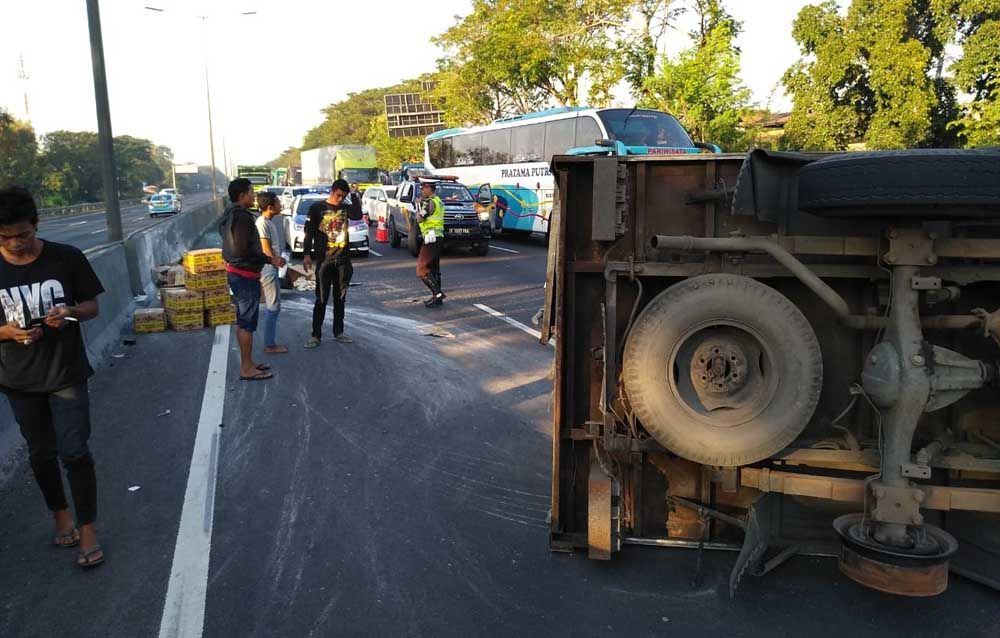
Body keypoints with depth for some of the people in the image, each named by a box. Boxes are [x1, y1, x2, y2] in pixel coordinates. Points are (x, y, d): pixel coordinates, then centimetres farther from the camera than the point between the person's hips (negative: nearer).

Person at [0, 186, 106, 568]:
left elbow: (91, 307, 0)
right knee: (41, 453, 16)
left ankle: (88, 528, 13)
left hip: (67, 374, -2)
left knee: (74, 451, -1)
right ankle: (61, 514, 37)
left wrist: (69, 313, -21)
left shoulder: (67, 258, -9)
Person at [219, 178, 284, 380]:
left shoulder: (230, 215, 12)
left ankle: (247, 363, 26)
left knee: (243, 321, 16)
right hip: (245, 275, -10)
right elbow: (243, 251, -26)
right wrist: (270, 260, -19)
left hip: (235, 272, 10)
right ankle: (247, 369, 3)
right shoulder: (242, 217, -20)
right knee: (247, 323, -3)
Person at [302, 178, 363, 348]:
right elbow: (308, 232, -3)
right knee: (321, 300, -2)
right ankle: (316, 335, 4)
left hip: (343, 260, 4)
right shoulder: (317, 207, -2)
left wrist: (355, 197, -14)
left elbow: (357, 215, -14)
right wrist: (307, 254, -10)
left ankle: (338, 332, 21)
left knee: (340, 298, 11)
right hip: (324, 260, -3)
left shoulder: (346, 207, 7)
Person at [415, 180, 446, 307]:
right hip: (438, 236, 10)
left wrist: (420, 204, 0)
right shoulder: (438, 201, 17)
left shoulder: (430, 202, -14)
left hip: (431, 237, -10)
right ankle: (437, 297, 16)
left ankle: (437, 293, -16)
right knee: (434, 268, 14)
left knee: (422, 268, -9)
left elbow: (419, 219, -14)